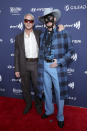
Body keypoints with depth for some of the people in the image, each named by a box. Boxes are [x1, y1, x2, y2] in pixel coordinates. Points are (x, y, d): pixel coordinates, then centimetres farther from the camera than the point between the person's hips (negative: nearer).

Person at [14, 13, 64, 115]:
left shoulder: (39, 34, 2)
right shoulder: (19, 37, 4)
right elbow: (17, 54, 5)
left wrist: (58, 29, -15)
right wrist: (17, 69, 2)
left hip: (36, 64, -1)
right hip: (24, 65, 1)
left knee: (37, 87, 8)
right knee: (25, 87, 13)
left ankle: (38, 105, 33)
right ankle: (28, 105, 37)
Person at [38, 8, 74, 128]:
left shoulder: (63, 33, -4)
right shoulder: (42, 35, 8)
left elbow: (71, 50, -4)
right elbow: (41, 52, 13)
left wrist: (59, 62, -14)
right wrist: (41, 65, 7)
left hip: (57, 67, -4)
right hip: (44, 66, 4)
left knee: (59, 92, 6)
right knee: (47, 91, 17)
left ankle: (60, 117, 28)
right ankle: (49, 111, 40)